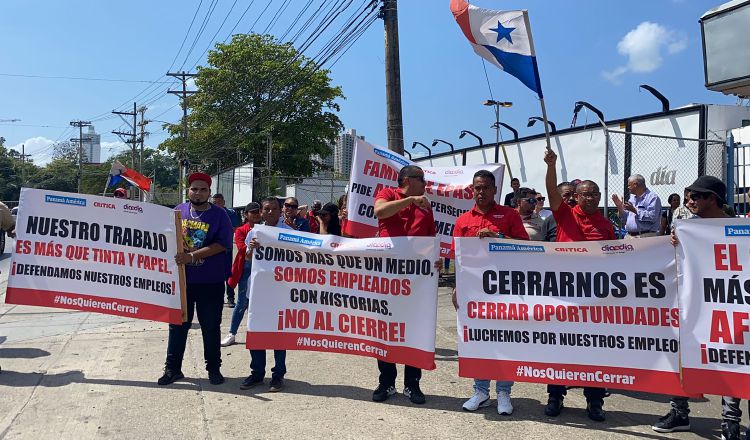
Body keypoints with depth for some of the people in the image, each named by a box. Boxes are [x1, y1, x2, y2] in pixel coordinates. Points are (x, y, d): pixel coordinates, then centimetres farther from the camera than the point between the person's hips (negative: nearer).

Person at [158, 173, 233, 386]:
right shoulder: (178, 211, 6)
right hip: (181, 278, 3)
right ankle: (172, 368, 23)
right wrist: (177, 256, -8)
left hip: (210, 282, -2)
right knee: (177, 324, 11)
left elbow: (222, 244, -13)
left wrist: (192, 256, -21)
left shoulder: (219, 215, -3)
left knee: (211, 327, 8)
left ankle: (213, 369, 22)